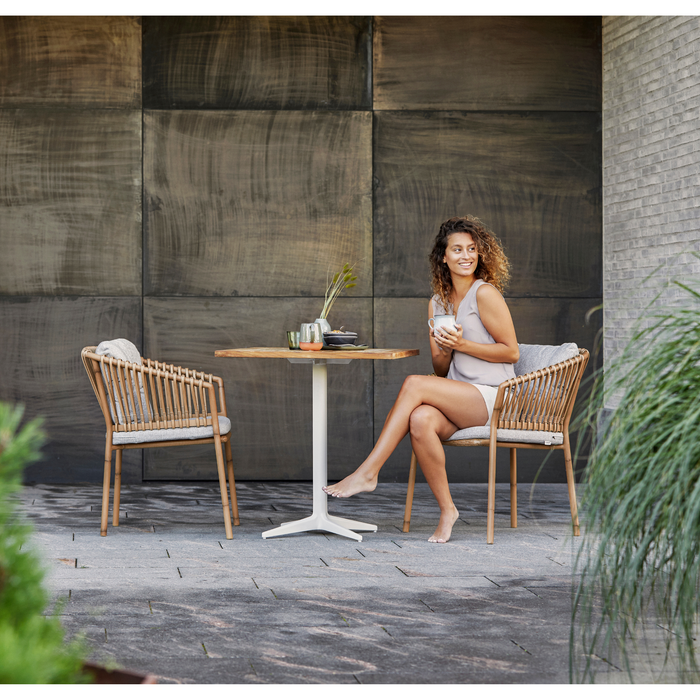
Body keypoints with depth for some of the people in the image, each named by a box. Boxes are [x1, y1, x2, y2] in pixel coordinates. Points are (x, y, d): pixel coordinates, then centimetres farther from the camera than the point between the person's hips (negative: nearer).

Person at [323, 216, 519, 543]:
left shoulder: (485, 293, -4)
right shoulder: (437, 303, 16)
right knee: (420, 419, -30)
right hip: (458, 400, 5)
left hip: (491, 397, -5)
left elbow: (511, 351, -5)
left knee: (414, 384, -26)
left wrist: (462, 345, -13)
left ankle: (367, 472, -23)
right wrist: (444, 351, -7)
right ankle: (447, 510, -20)